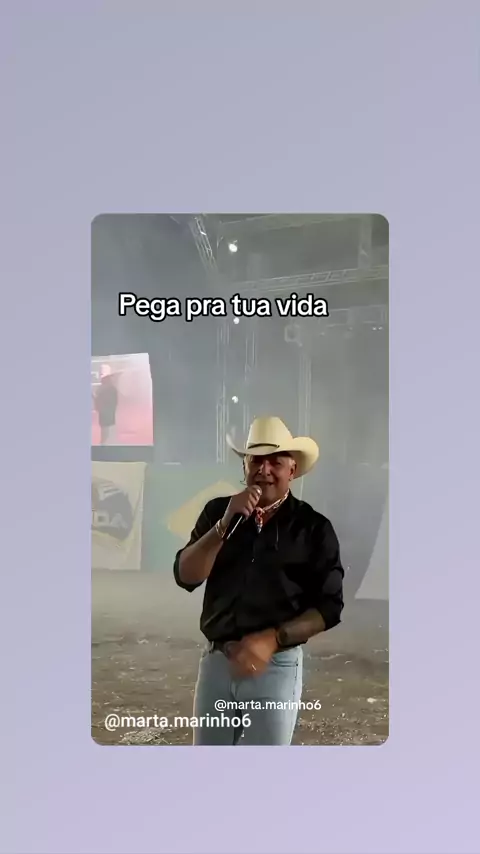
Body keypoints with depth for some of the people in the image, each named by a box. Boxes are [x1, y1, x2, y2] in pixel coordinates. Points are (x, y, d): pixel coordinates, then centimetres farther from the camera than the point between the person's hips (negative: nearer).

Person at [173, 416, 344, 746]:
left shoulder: (314, 527, -5)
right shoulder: (218, 511, 2)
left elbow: (329, 607, -5)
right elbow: (185, 576, -7)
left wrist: (272, 639, -17)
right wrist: (227, 522, -17)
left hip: (277, 666, -2)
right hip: (216, 661, 3)